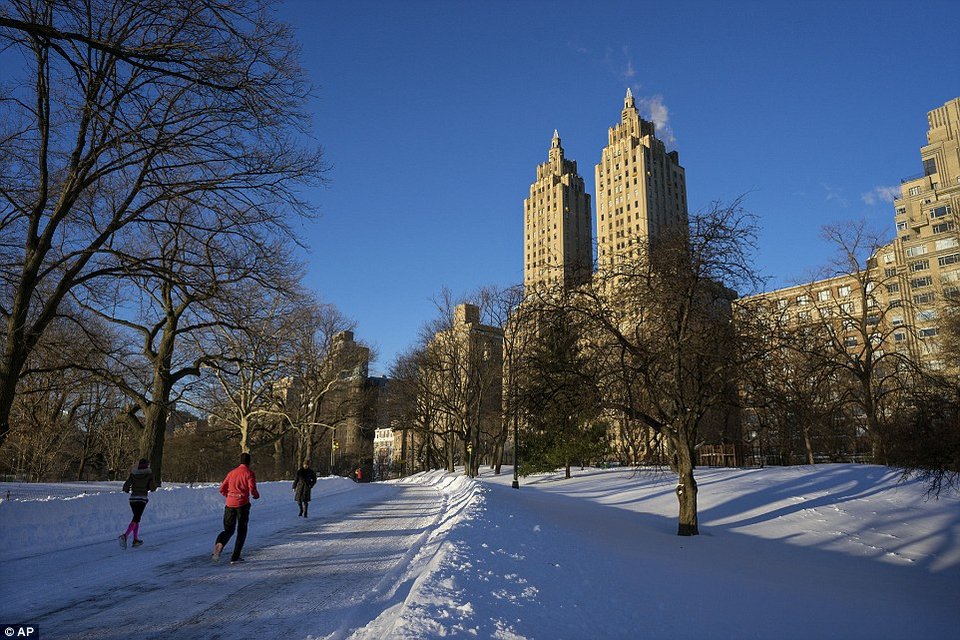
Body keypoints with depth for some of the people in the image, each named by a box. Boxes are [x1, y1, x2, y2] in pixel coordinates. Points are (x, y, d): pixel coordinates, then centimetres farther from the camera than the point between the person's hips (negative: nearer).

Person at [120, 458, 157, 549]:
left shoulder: (133, 474, 7)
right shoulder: (149, 474, -1)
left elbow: (125, 487, 1)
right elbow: (152, 488, -5)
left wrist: (128, 490, 23)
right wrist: (155, 485, 17)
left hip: (133, 498, 5)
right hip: (142, 498, -5)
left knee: (136, 518, 18)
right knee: (136, 519, -8)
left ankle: (136, 539, 20)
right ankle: (125, 535, -29)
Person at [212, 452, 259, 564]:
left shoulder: (232, 473, 13)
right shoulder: (249, 473, -3)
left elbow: (222, 489, 14)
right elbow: (252, 489, -13)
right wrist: (256, 495, 8)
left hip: (230, 504, 4)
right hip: (242, 504, -4)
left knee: (228, 529, 13)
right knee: (241, 531, 11)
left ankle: (219, 543, -19)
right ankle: (235, 557, 9)